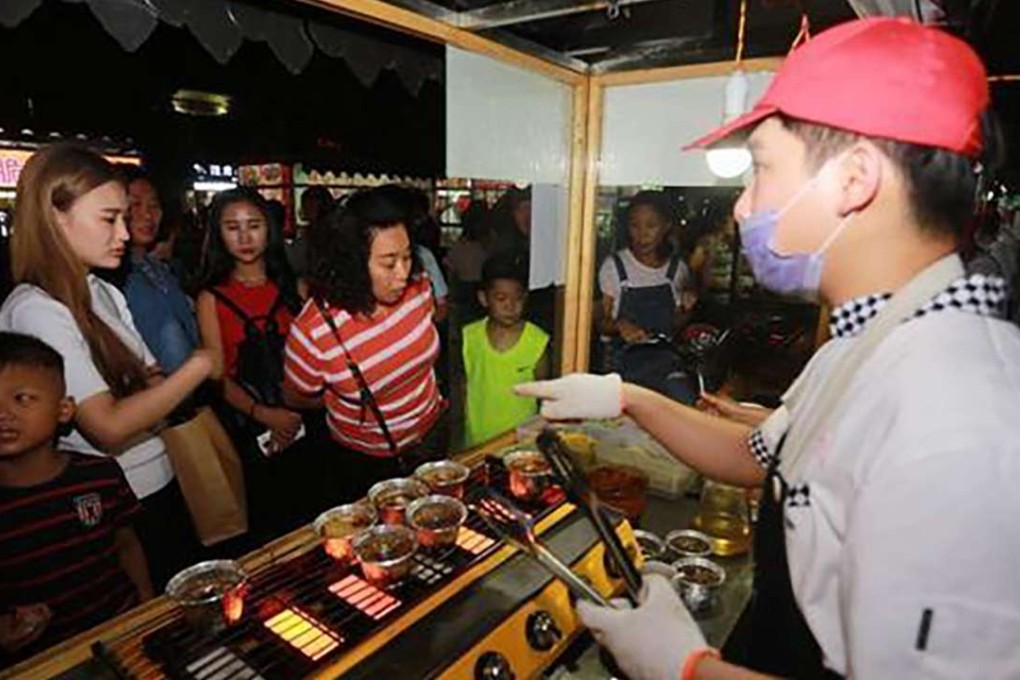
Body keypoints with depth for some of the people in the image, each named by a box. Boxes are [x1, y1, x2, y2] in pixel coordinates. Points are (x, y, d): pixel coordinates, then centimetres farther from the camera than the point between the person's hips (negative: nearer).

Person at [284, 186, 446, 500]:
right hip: (367, 465, -4)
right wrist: (358, 394, -7)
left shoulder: (419, 287, -18)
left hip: (432, 436, 4)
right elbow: (299, 398, -10)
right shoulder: (313, 332, -31)